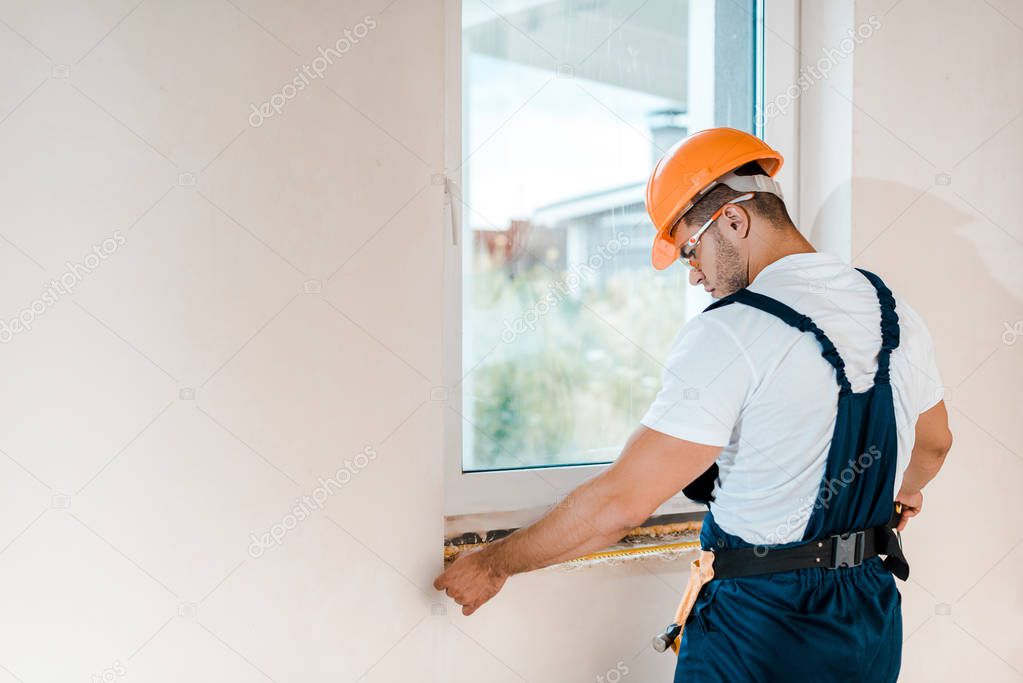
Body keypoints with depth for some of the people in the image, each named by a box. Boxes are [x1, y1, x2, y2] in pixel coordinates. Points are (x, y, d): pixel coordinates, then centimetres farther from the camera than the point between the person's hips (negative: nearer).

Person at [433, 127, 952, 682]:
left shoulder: (728, 334, -22)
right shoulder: (896, 313, 1)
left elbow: (621, 503, -23)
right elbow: (933, 445, 20)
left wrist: (493, 564, -11)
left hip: (760, 631, -7)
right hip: (874, 623, 8)